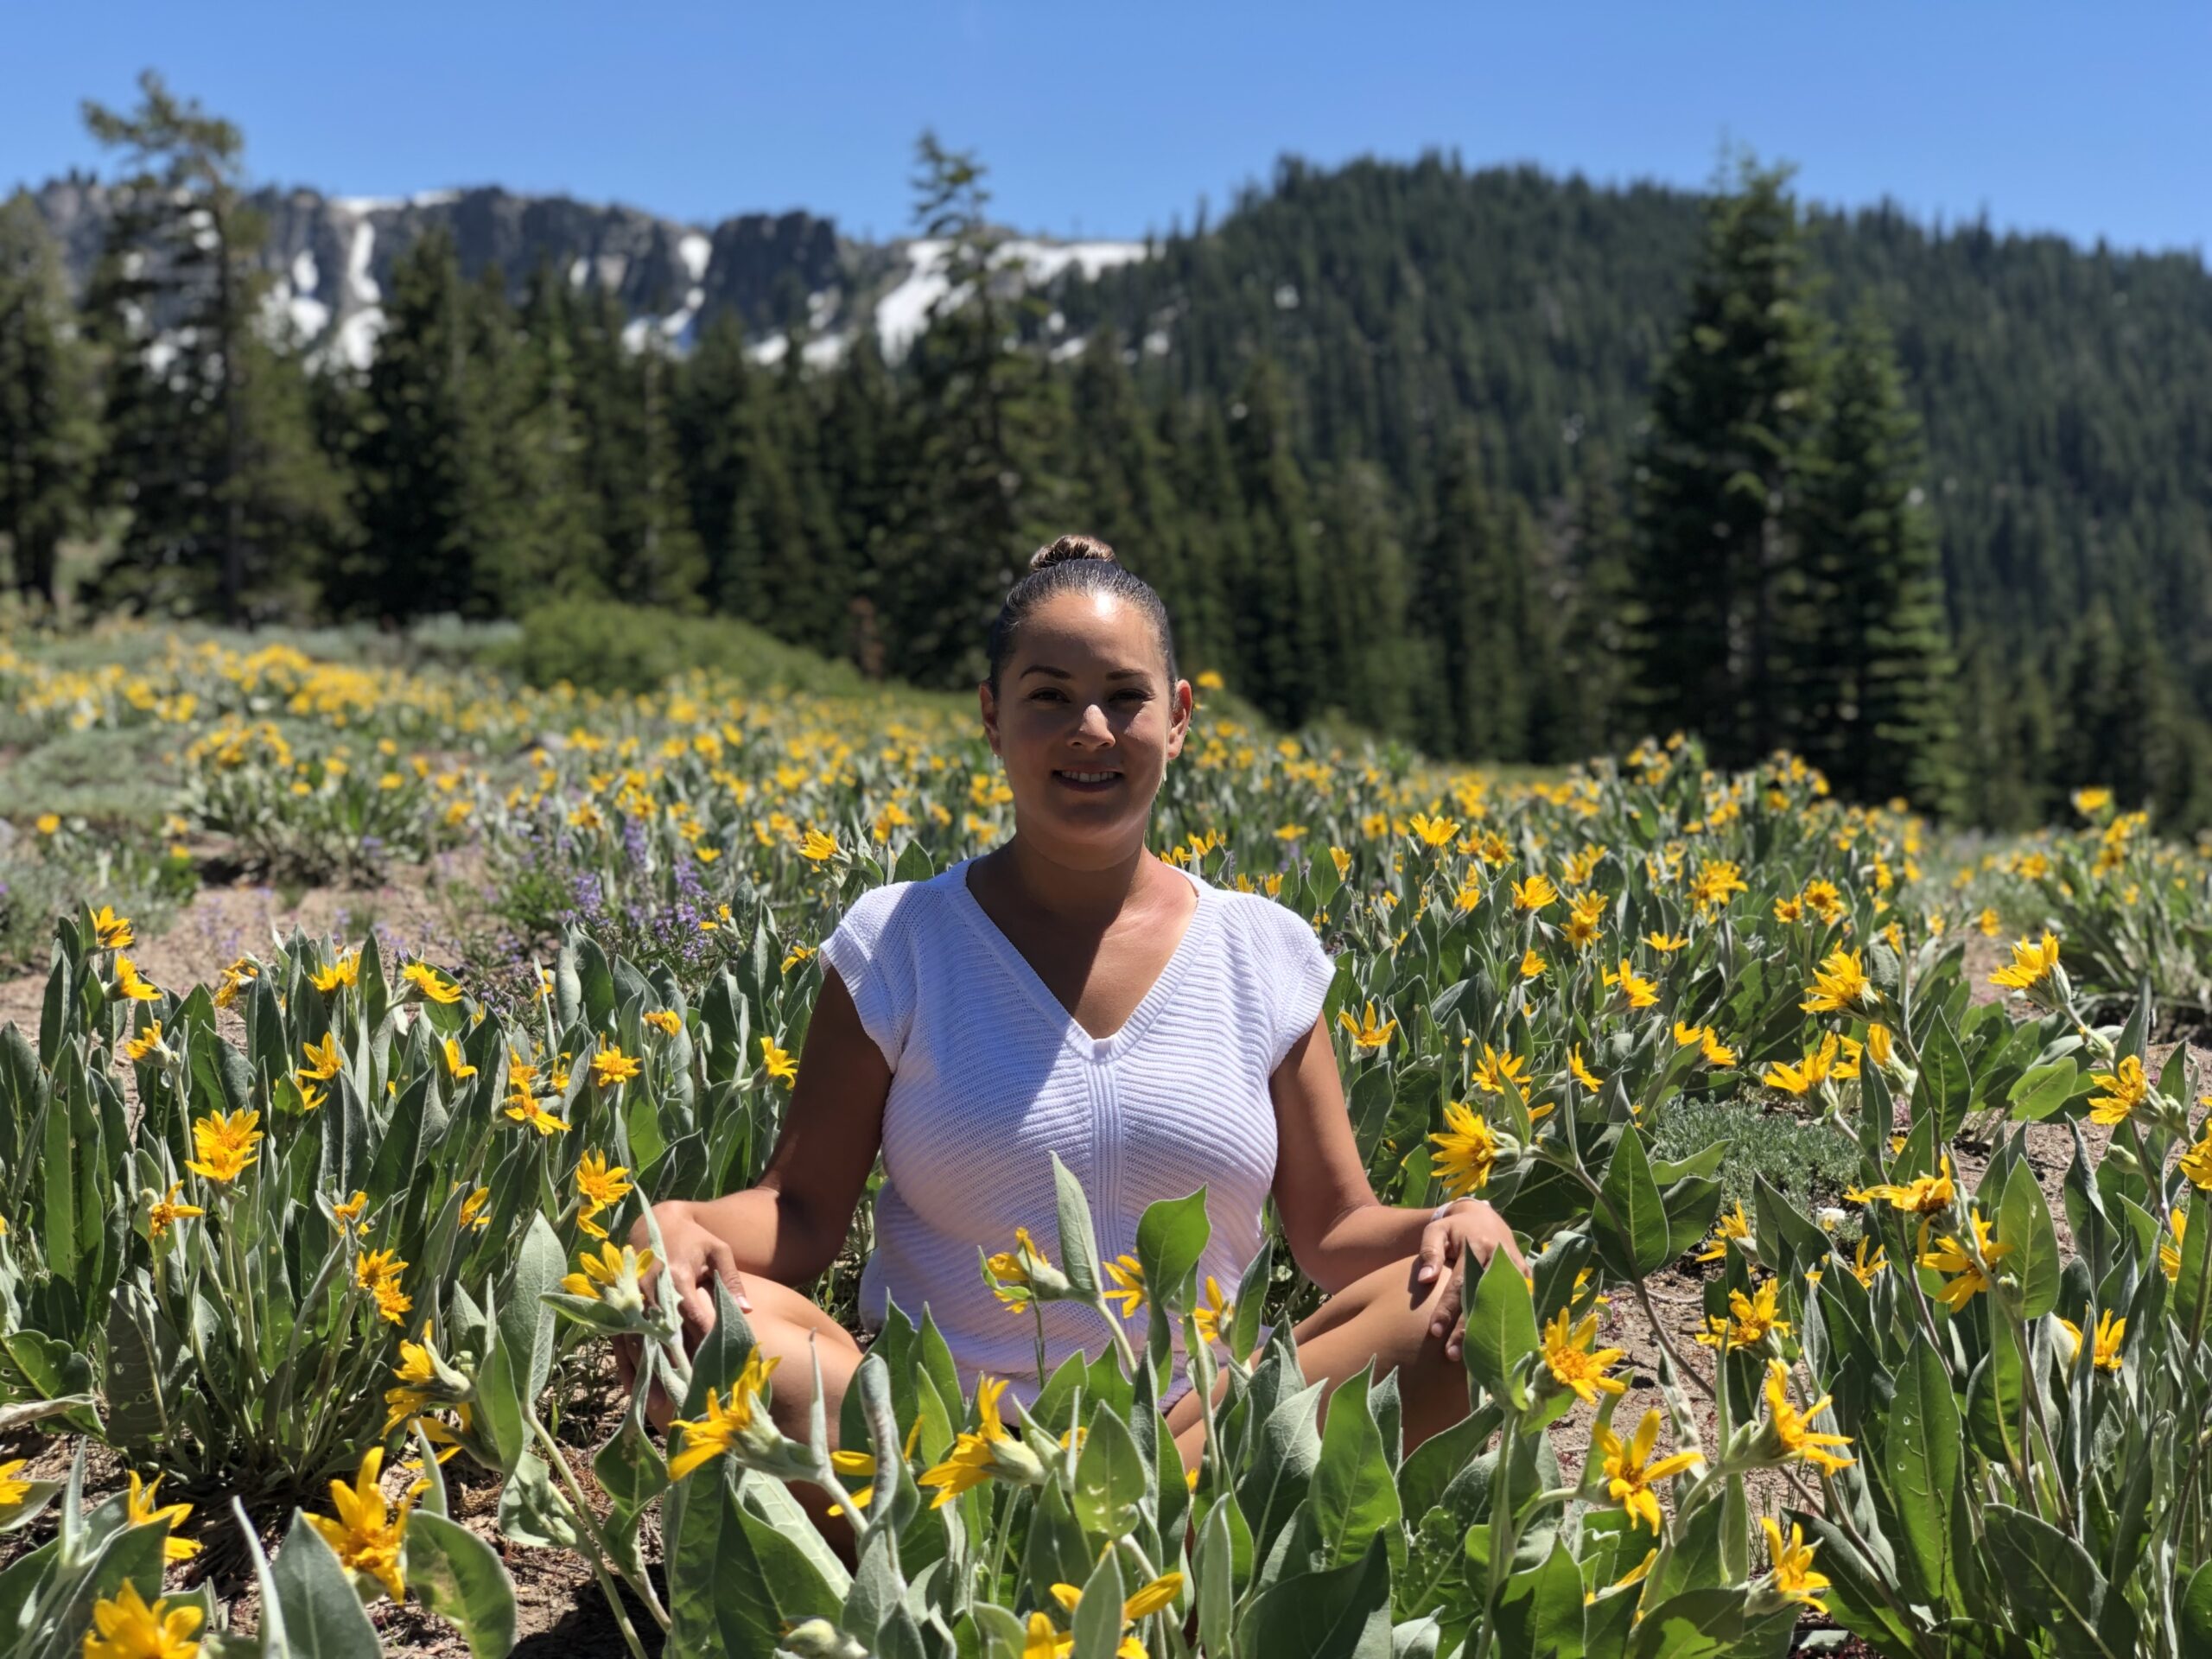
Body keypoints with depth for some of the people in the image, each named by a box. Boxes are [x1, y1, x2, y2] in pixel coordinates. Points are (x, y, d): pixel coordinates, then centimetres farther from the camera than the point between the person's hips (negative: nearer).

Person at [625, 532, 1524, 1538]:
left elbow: (1332, 1232, 9)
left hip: (1203, 1434, 1)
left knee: (1466, 1302, -23)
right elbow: (801, 1212, 1)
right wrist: (680, 1227, -21)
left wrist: (1448, 1224, -13)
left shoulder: (1268, 957, 6)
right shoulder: (896, 947, 2)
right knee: (674, 1326, -28)